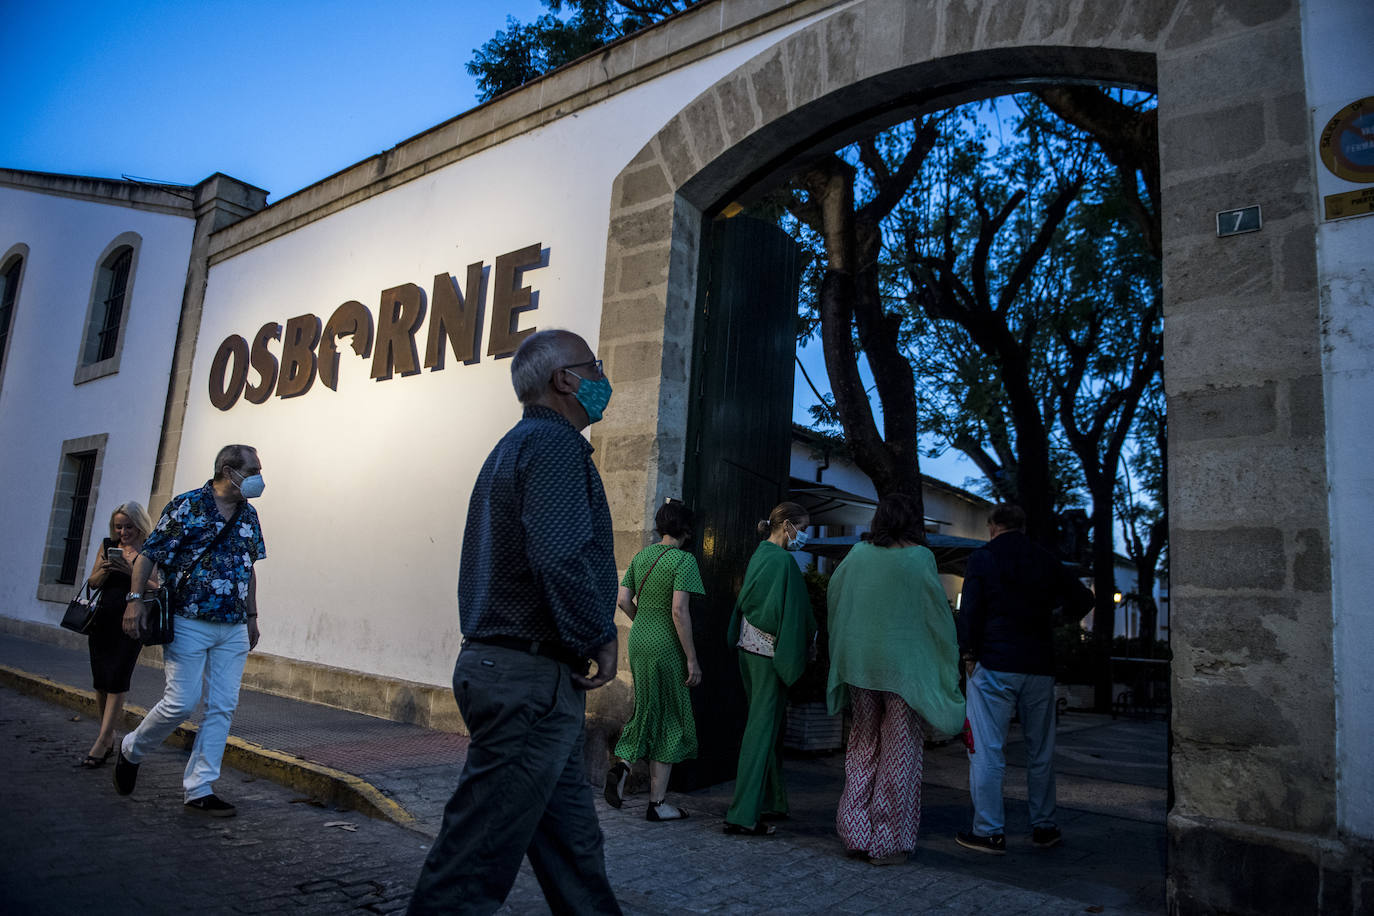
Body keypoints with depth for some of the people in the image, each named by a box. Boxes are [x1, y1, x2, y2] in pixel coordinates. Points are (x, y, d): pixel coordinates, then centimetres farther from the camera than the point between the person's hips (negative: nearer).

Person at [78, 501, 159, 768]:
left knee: (117, 681, -9)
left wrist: (130, 570, -22)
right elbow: (93, 583, 13)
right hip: (104, 620, 5)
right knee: (100, 681, 8)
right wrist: (105, 570, -8)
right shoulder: (108, 546, 11)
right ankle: (108, 737, 23)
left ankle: (102, 742, -5)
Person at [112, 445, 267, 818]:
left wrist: (252, 616, 18)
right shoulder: (186, 506, -7)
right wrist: (135, 599, -15)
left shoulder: (249, 515, 11)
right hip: (189, 623, -5)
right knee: (181, 702, -4)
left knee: (222, 708, 3)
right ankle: (131, 750, 27)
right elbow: (148, 554, -6)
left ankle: (198, 788, 12)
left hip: (233, 629, 6)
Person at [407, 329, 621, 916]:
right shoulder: (554, 443, -12)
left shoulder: (514, 447, 20)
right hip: (534, 676, -10)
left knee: (571, 838, 17)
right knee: (479, 853, -1)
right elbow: (560, 557, -25)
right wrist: (599, 639, -13)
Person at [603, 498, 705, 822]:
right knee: (669, 719, 5)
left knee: (647, 710, 21)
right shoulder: (683, 559, -13)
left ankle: (622, 765, 0)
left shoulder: (641, 556, 8)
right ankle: (656, 803, 12)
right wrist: (692, 658, -14)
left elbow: (623, 600, 8)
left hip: (638, 640, 7)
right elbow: (679, 611, -19)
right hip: (666, 646, -6)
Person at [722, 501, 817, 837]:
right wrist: (809, 642, -5)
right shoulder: (783, 560, -16)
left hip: (749, 648, 9)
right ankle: (743, 815, -2)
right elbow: (789, 613, -19)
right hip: (770, 654, -9)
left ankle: (771, 802, 29)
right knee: (763, 729, -5)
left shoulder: (760, 555, 10)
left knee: (763, 725, 17)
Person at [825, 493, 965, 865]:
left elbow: (833, 593, 14)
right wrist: (949, 662, 5)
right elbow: (938, 612, -5)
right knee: (900, 752, 6)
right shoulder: (919, 558, -8)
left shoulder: (859, 554, 2)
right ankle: (889, 842, 12)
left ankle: (855, 831, 17)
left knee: (863, 746, 16)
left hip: (859, 663, 4)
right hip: (904, 664, -4)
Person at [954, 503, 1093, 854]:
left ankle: (989, 832, 1)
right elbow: (1083, 599, 15)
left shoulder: (982, 557, -3)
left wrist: (968, 654, -2)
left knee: (987, 750, -1)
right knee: (1041, 751, 14)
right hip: (1040, 667, 5)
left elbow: (970, 610, -9)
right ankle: (1044, 827, 23)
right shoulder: (1046, 560, 9)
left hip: (994, 665, -4)